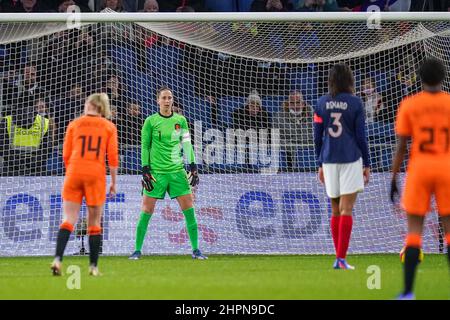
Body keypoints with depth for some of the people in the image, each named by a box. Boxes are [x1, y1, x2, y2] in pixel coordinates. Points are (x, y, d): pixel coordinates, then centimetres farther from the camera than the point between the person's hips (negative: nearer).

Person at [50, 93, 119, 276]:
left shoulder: (74, 124, 9)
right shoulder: (109, 127, 7)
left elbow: (66, 155, 8)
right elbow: (113, 157, 1)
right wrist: (114, 182, 8)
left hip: (74, 173, 0)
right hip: (96, 175, 0)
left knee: (69, 220, -2)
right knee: (94, 223, 8)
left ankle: (58, 259, -21)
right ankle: (93, 266, 8)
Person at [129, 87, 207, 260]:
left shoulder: (180, 120, 7)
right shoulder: (151, 121, -1)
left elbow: (187, 145, 12)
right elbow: (145, 146, 1)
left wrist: (193, 167, 6)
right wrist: (145, 171, -6)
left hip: (177, 170, 2)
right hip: (156, 171, -2)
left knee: (189, 210, -2)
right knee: (146, 211, -4)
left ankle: (195, 250, 5)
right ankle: (138, 250, 4)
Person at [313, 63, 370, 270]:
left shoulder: (322, 103, 4)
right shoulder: (355, 103, -4)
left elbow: (317, 137, 6)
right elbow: (361, 136, -3)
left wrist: (320, 164, 15)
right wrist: (367, 164, 4)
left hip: (329, 160, 3)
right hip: (351, 160, -3)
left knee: (335, 210, 13)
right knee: (346, 210, -4)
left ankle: (339, 258, 15)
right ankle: (341, 259, -11)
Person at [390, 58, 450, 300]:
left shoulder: (408, 105, -3)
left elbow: (401, 146, -4)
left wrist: (394, 179, 3)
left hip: (418, 170, 0)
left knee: (414, 231, 3)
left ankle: (408, 291, -4)